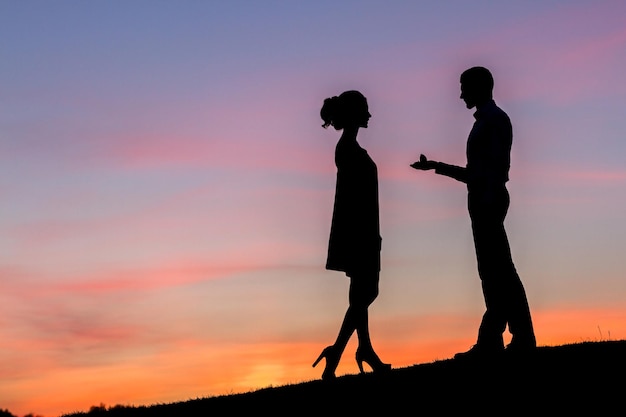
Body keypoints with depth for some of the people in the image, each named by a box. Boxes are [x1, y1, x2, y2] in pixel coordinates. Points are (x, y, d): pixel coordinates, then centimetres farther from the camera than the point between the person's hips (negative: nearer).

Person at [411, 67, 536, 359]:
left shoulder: (494, 119, -4)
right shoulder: (486, 121, 24)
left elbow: (498, 166, -15)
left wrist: (488, 201, -23)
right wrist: (435, 166, 31)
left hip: (488, 200, -10)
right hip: (483, 203, 10)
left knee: (496, 270, -12)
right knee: (495, 270, 5)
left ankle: (491, 340, -15)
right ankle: (491, 340, 3)